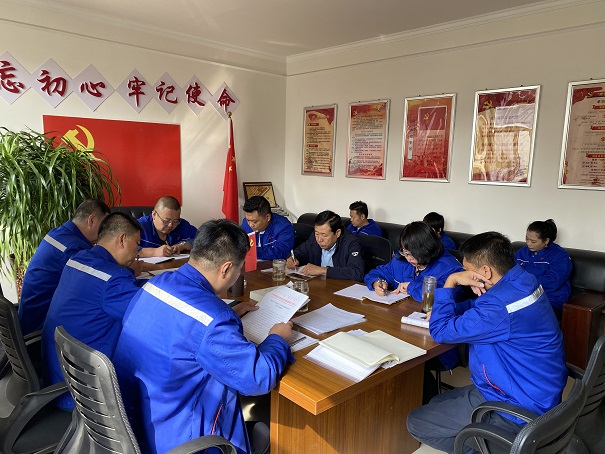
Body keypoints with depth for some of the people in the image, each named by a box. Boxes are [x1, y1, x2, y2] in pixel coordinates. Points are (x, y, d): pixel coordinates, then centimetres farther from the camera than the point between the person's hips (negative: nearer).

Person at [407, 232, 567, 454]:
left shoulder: (500, 305, -33)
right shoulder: (523, 281, -2)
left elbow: (440, 331, -22)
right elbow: (480, 307, 15)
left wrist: (451, 281, -17)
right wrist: (447, 310, -3)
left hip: (517, 413, -10)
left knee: (415, 422, -3)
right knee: (437, 403, 20)